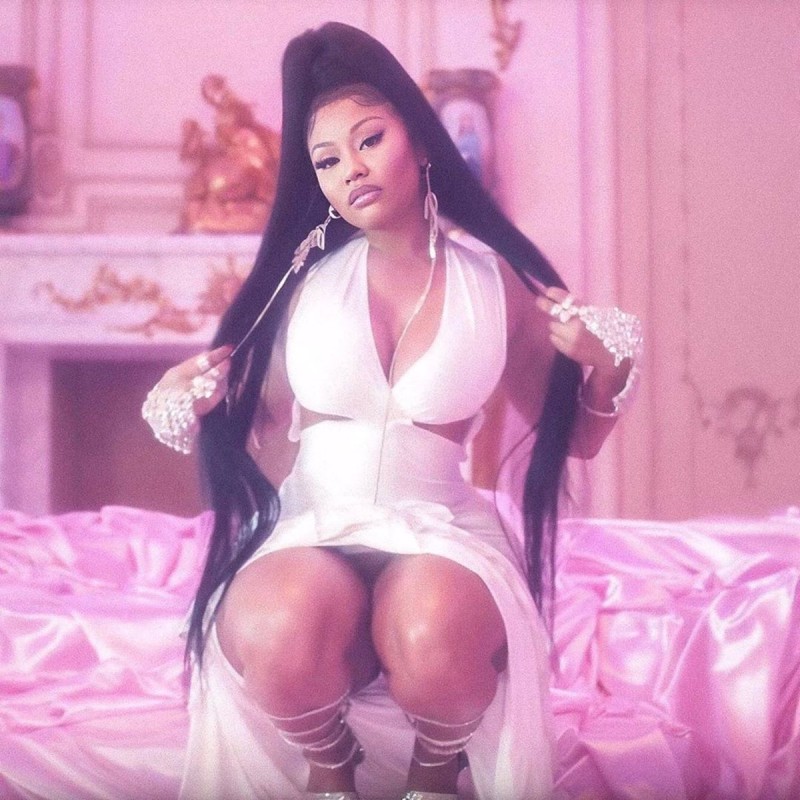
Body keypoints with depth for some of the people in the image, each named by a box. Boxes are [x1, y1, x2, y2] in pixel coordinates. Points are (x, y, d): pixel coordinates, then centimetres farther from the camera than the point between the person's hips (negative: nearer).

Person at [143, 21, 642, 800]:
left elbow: (574, 439, 17)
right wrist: (198, 403, -6)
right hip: (311, 528, 1)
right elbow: (265, 440, 13)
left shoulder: (497, 282, 6)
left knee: (434, 638, -37)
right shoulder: (302, 276, 7)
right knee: (278, 632, -36)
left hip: (439, 528, 0)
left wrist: (605, 370, -3)